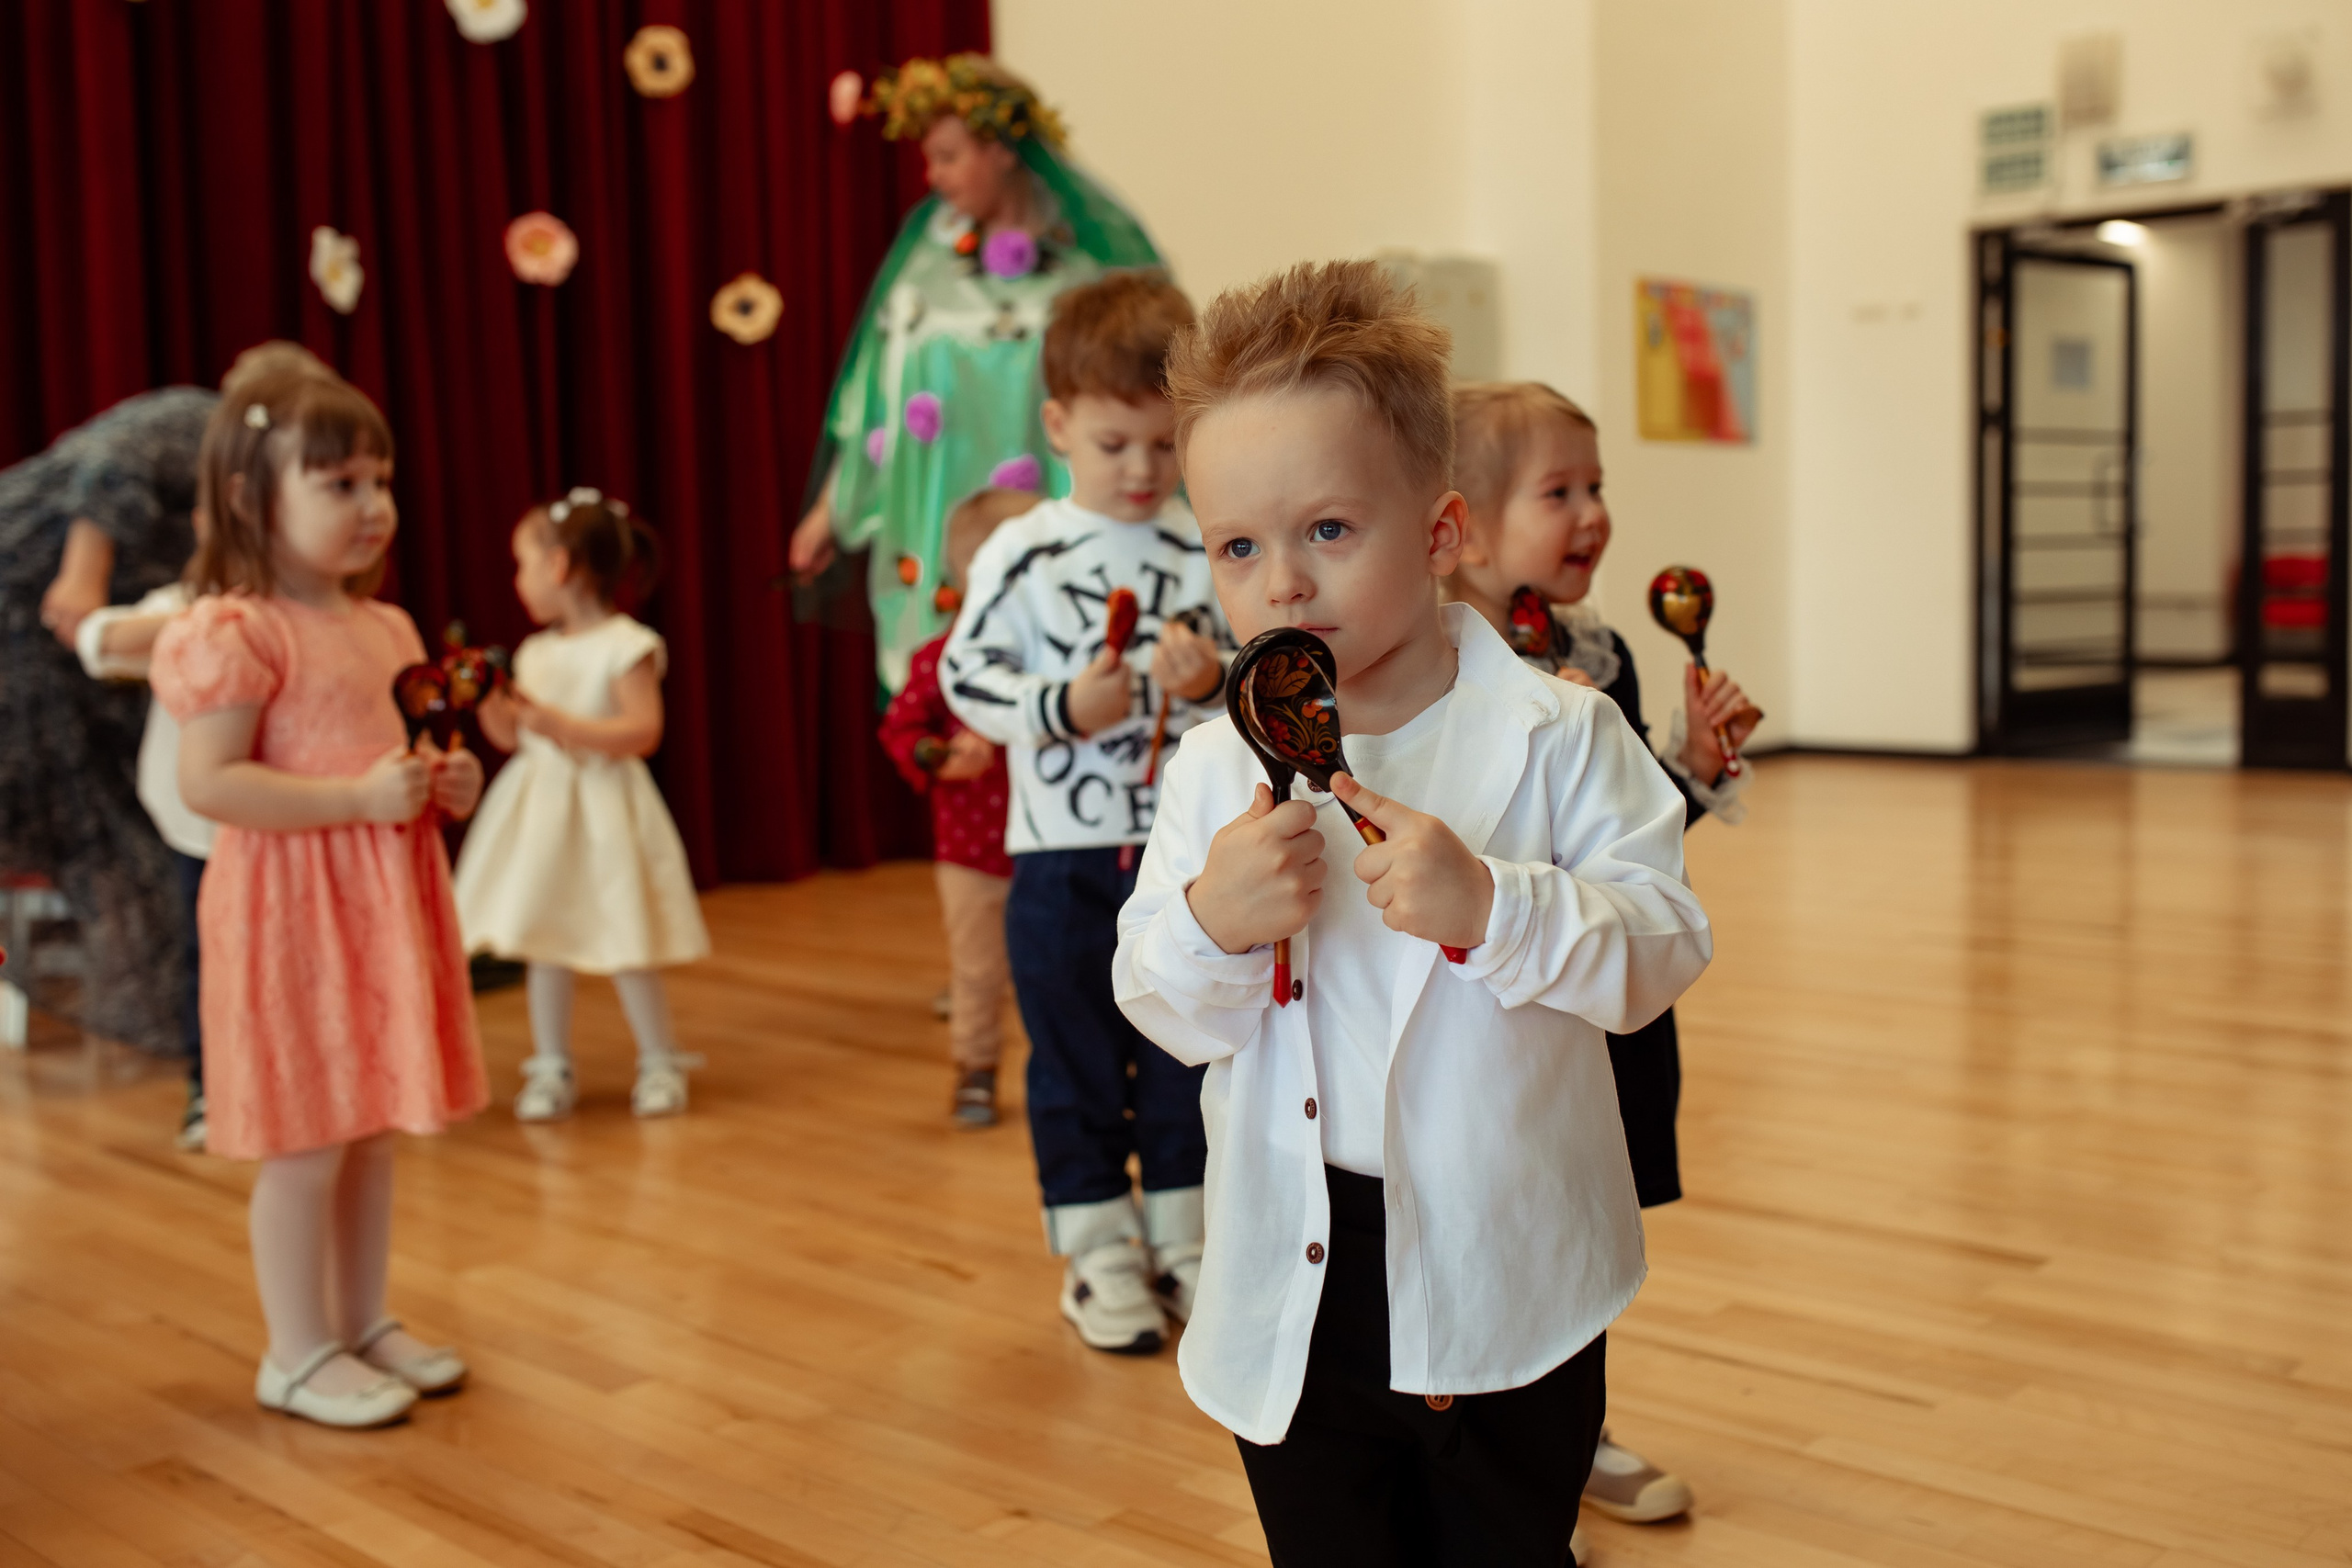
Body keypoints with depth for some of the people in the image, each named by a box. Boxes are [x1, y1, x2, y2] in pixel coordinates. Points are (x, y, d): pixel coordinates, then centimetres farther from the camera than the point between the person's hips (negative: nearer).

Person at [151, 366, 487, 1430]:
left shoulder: (385, 627, 10)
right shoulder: (237, 632, -15)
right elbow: (207, 783, -21)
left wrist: (448, 782, 2)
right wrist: (359, 797, -25)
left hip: (385, 903, 8)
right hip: (291, 911, -8)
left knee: (372, 1133, 16)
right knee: (307, 1146, 2)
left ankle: (364, 1322, 30)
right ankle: (299, 1354, 17)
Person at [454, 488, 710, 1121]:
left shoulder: (627, 645, -10)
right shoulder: (535, 652, 11)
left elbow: (644, 730, -18)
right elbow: (510, 737, 16)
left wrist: (560, 724, -23)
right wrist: (490, 702, -3)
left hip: (604, 810, -6)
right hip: (539, 811, 7)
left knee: (626, 947, -2)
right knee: (543, 941, 8)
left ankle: (661, 1063, 14)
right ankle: (551, 1069, 19)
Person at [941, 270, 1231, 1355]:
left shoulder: (1209, 553, -2)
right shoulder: (1020, 555, -6)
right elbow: (967, 677, -5)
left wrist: (1213, 682, -19)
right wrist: (1063, 708, -19)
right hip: (1061, 856, -1)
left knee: (1186, 1053, 13)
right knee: (1075, 1063, 9)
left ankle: (1182, 1243, 28)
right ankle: (1096, 1256, 23)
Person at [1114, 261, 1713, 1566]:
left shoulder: (1553, 735, -10)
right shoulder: (1214, 768, -2)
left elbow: (1662, 951, -13)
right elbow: (1163, 1010, -1)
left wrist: (1488, 904, -28)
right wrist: (1212, 925, -22)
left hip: (1503, 1283, -2)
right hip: (1294, 1294, 3)